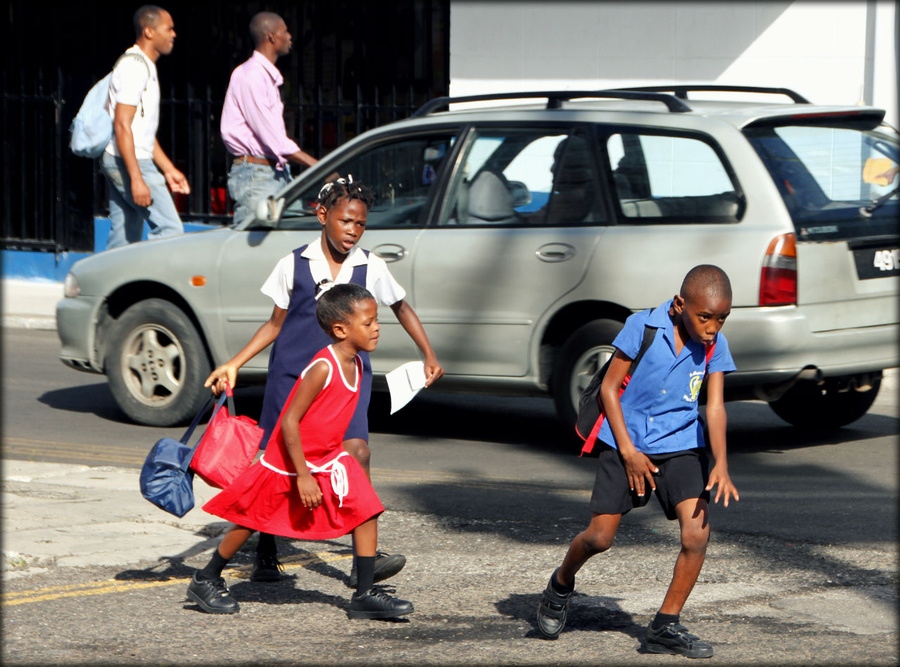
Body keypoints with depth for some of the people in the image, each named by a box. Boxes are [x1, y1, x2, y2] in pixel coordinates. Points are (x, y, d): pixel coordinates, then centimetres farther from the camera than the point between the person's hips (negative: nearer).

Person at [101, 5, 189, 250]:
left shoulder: (145, 67, 21)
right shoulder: (133, 67, -12)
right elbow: (122, 126, -20)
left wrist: (169, 169, 23)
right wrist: (137, 179, -25)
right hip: (130, 164, -10)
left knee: (123, 241, 8)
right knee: (170, 229, -13)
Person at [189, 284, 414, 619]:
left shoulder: (355, 364, -1)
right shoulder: (322, 369, -27)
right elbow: (290, 422, -26)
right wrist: (303, 476, -24)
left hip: (328, 459, 7)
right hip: (287, 462, -7)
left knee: (366, 510, -8)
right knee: (251, 519, 8)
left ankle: (365, 594, -5)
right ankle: (205, 580, 27)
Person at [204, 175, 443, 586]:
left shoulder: (370, 267, 3)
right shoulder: (294, 265, 1)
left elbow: (400, 307, 20)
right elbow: (276, 324, 10)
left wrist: (429, 355, 17)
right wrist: (234, 365, 4)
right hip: (293, 374, 0)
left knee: (356, 451, -19)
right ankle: (265, 556, 22)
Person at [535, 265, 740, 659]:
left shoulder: (714, 346, -5)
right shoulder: (642, 327, -14)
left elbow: (714, 407, -10)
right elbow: (609, 387, -7)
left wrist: (720, 464, -26)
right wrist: (629, 452, -11)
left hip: (680, 446, 2)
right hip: (626, 441, -2)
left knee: (697, 533, -15)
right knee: (600, 537, -4)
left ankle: (665, 627, 0)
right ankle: (561, 585, 29)